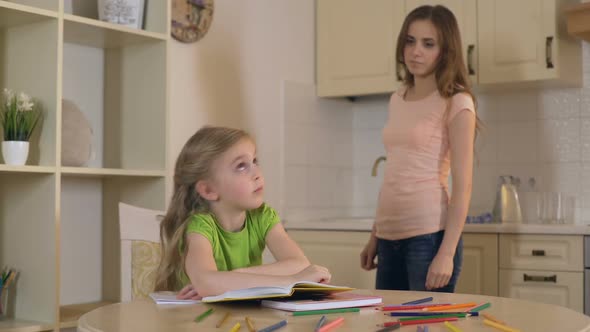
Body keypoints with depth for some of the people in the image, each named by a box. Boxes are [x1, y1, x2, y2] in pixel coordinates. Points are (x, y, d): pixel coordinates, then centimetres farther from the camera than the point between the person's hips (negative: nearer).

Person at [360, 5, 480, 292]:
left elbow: (462, 186, -10)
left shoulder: (455, 103, -6)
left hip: (429, 235, -6)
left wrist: (447, 252, -16)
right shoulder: (397, 100, 13)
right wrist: (374, 236, 16)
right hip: (390, 237, 6)